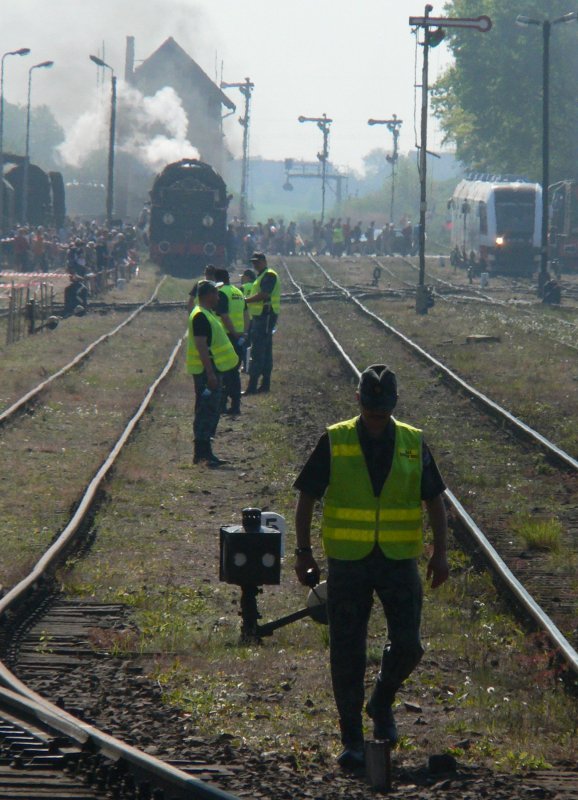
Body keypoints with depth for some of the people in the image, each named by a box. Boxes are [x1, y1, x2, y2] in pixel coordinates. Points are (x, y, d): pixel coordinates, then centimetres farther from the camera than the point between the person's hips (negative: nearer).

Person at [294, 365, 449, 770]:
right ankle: (352, 739, 9)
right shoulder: (335, 443, -2)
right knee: (347, 652, 0)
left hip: (400, 560, 1)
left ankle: (382, 703, 25)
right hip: (347, 562, -1)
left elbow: (435, 501, 8)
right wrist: (304, 553, -2)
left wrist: (440, 553, 1)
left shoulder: (414, 444, 2)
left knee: (407, 645, -5)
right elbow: (307, 499, 2)